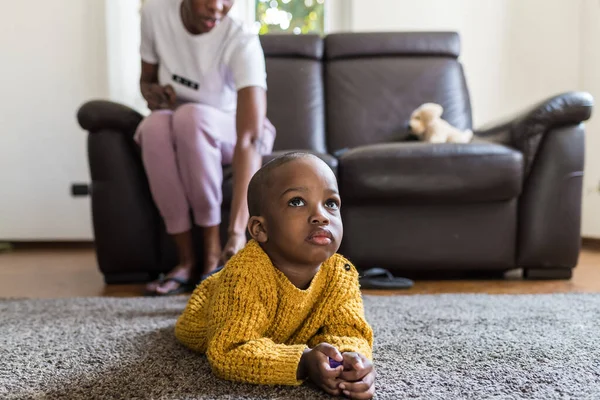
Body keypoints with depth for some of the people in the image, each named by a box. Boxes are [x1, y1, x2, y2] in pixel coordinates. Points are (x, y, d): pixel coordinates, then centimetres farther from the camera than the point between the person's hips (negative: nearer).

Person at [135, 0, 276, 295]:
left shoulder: (242, 42, -28)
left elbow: (250, 139, -40)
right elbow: (147, 78, 4)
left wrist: (238, 230, -51)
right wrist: (153, 91, -22)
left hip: (231, 134, -3)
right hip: (175, 137, 3)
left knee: (191, 116, -36)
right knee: (155, 124, -32)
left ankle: (213, 251, -22)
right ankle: (186, 260, -21)